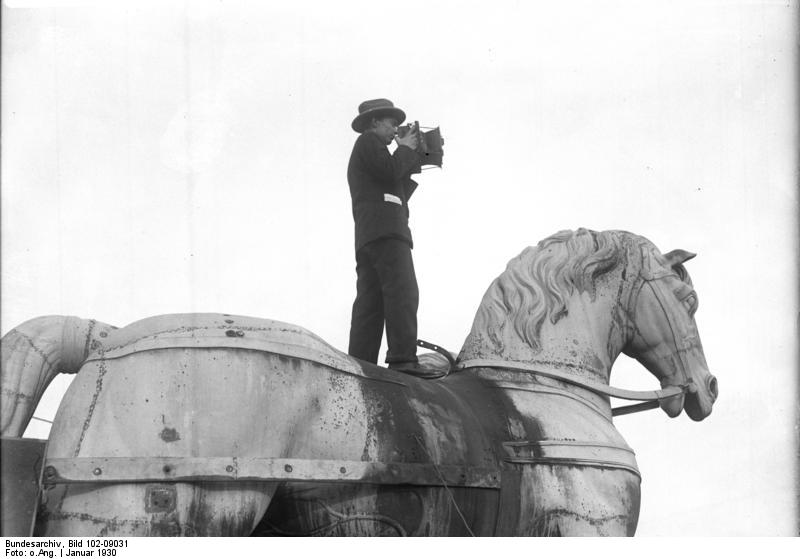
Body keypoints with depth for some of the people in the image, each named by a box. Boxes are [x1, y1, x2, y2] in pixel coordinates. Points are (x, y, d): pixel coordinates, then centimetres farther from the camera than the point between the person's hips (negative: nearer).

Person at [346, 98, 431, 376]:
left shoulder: (358, 157, 36)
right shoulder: (368, 141, 8)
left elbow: (397, 193, 29)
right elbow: (391, 171, -10)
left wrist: (413, 164, 25)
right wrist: (405, 148, 7)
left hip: (366, 238, 10)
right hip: (385, 229, -10)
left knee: (369, 302, -1)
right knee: (402, 292, -20)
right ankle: (403, 359, -32)